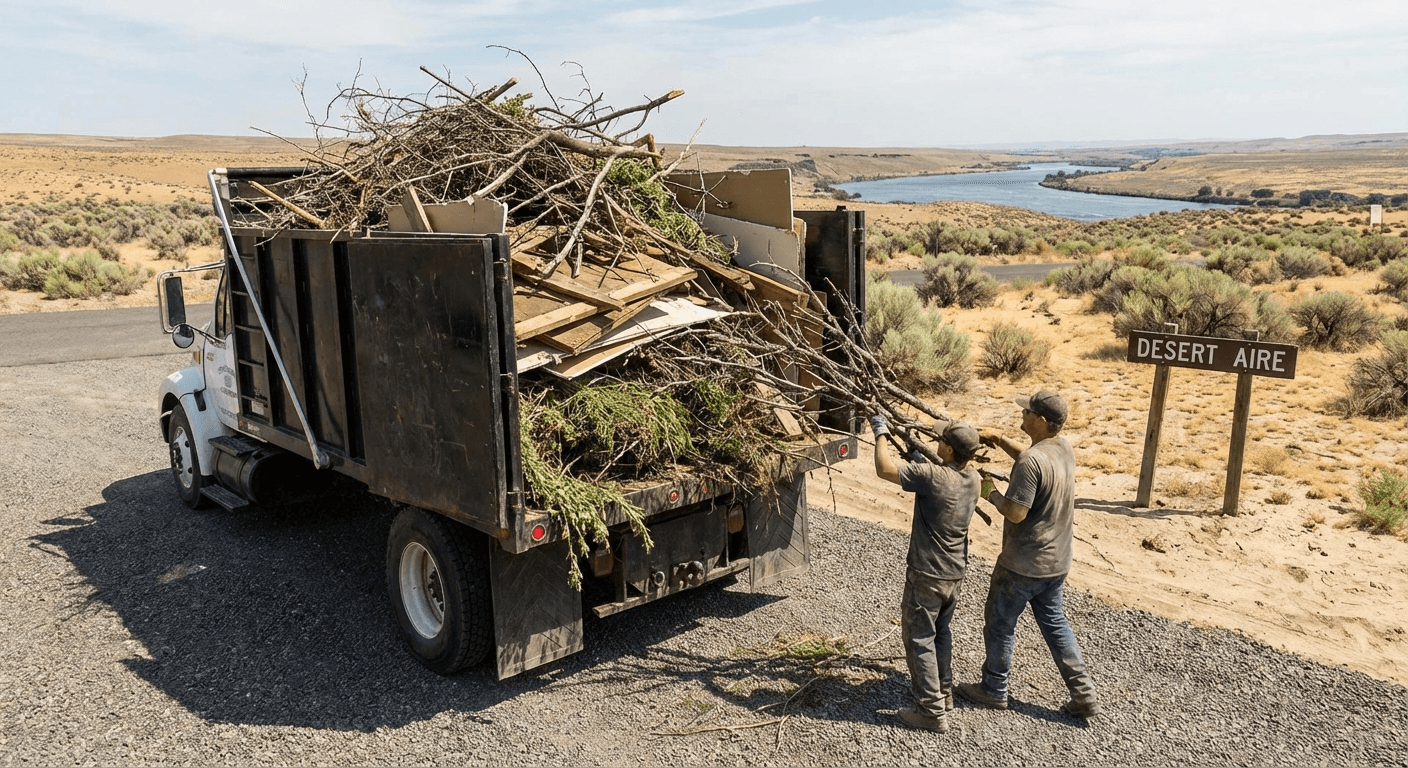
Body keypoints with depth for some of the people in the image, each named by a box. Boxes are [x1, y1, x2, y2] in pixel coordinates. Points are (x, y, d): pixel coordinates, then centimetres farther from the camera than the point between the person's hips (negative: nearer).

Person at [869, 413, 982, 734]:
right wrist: (919, 460, 17)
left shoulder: (933, 476, -26)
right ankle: (943, 692, 36)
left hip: (926, 575, -7)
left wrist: (880, 433, -9)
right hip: (955, 572, 8)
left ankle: (932, 711, 10)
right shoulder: (973, 480, -2)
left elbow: (884, 469, -23)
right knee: (940, 632, 23)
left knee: (920, 639, 5)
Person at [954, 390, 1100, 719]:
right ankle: (1084, 695, 21)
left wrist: (991, 493, -10)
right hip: (1056, 561, 8)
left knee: (999, 624, 11)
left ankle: (994, 690, 26)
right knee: (1054, 623, 21)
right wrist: (998, 440, 13)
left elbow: (1016, 512, -27)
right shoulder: (1064, 448, 1)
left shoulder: (1031, 462, -28)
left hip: (1023, 565, -8)